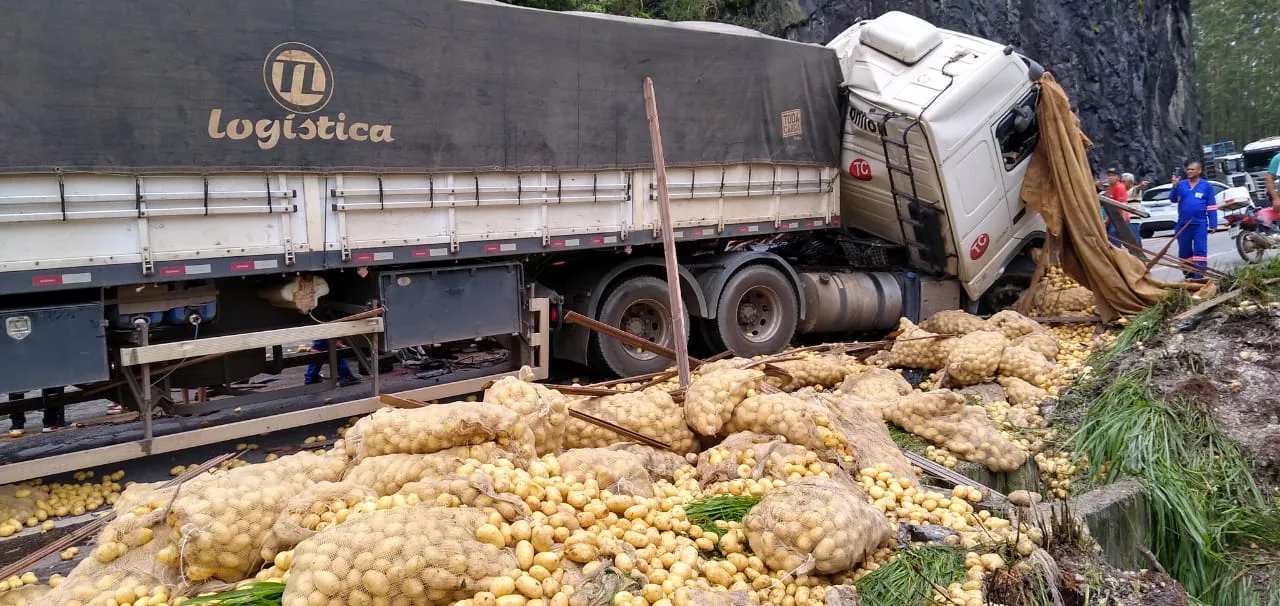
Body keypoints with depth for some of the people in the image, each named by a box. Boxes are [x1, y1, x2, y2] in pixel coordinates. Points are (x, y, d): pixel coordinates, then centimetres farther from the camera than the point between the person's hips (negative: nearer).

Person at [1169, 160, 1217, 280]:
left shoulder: (1206, 186, 4)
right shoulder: (1181, 184, 8)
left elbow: (1211, 207, 3)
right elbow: (1173, 200, -3)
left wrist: (1213, 224, -3)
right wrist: (1175, 186, -20)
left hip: (1200, 224, -3)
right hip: (1183, 224, 3)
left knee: (1200, 251, -7)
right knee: (1184, 252, 9)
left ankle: (1199, 277, -10)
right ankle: (1188, 276, 21)